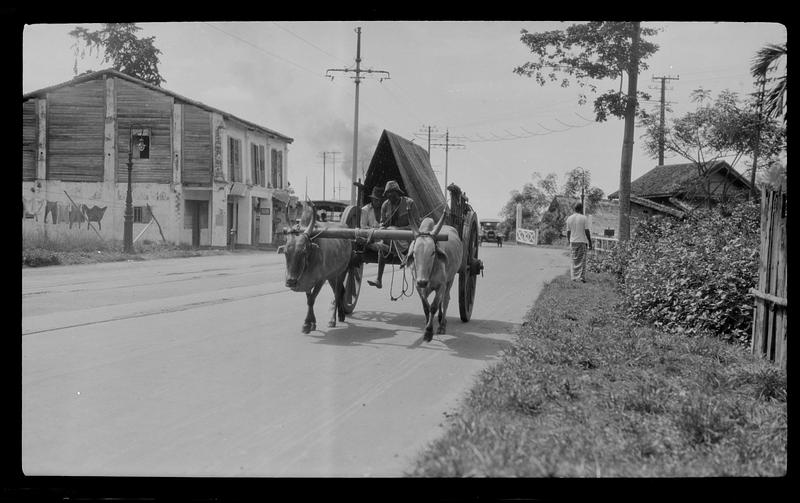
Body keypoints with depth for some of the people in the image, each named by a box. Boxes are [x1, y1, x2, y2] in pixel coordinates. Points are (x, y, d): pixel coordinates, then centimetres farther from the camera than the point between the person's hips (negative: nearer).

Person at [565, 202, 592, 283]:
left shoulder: (569, 218, 4)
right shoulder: (584, 218, -8)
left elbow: (568, 232, 6)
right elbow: (587, 231, -9)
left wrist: (569, 242, 16)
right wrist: (590, 242, -1)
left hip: (573, 241, 4)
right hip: (582, 241, -3)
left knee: (575, 260, 10)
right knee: (582, 260, 1)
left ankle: (574, 277, 10)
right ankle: (581, 277, -3)